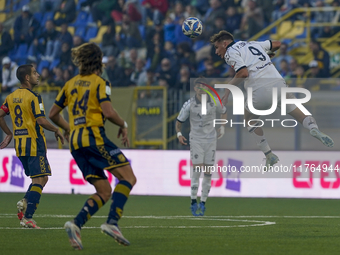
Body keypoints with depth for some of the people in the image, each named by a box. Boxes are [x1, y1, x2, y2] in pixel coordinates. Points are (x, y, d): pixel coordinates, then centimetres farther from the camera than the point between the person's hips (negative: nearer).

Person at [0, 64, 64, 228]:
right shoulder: (33, 97, -12)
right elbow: (41, 121, -18)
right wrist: (56, 130, -4)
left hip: (19, 143, 8)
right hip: (34, 143, -8)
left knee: (39, 179, 18)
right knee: (40, 179, -6)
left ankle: (25, 202, -5)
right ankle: (27, 217, -14)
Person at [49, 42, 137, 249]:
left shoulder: (71, 83, 18)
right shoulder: (100, 83, -2)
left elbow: (53, 114, 21)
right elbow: (108, 111, -15)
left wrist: (67, 128, 37)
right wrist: (123, 125, 2)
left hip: (76, 142, 7)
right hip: (94, 135, -7)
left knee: (104, 192, 8)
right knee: (128, 177, -7)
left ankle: (76, 224, -13)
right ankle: (112, 222, -24)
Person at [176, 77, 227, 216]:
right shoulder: (189, 104, -8)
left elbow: (224, 112, 18)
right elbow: (179, 121, 2)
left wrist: (222, 127, 6)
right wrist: (179, 134, -14)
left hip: (211, 140, 2)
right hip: (196, 140, -2)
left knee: (208, 172, 1)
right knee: (197, 168, -15)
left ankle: (203, 202, 10)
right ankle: (193, 202, -8)